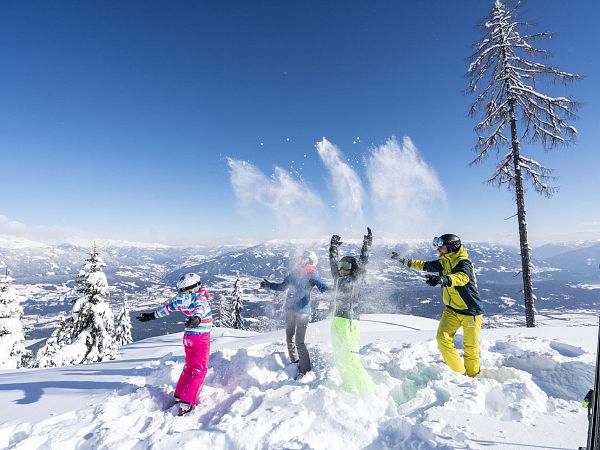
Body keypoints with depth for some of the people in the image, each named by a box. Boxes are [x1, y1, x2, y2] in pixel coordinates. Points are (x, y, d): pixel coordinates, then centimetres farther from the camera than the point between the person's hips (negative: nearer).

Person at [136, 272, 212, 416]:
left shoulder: (181, 299, -2)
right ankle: (186, 402, -8)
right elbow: (200, 308, -42)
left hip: (188, 337, 6)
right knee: (199, 370, 0)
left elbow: (168, 308, 12)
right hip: (201, 338, -6)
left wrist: (152, 315, 27)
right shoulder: (200, 297, -20)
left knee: (188, 367, 23)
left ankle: (178, 396, 30)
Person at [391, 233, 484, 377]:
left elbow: (462, 278, -39)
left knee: (470, 348, 1)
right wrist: (404, 261, 20)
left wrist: (443, 279, -57)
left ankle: (473, 377, 24)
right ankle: (459, 373, 1)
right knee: (442, 337, -12)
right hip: (452, 310, 6)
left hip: (471, 311, -6)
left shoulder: (464, 262, -18)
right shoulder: (443, 262, 4)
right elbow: (425, 265, 19)